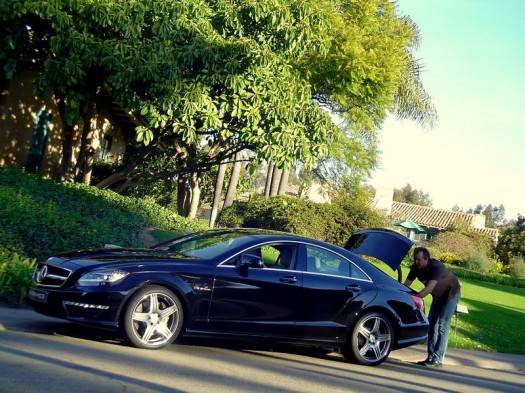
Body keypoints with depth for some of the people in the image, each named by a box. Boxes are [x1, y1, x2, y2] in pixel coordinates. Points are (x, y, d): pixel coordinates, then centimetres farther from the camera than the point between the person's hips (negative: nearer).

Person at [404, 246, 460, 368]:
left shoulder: (436, 267, -34)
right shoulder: (415, 267, -13)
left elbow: (429, 288, -43)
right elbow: (406, 284, -11)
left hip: (450, 294, -7)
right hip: (437, 296, 7)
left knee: (442, 326, -14)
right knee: (431, 325, 2)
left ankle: (437, 360, -16)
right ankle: (431, 357, 5)